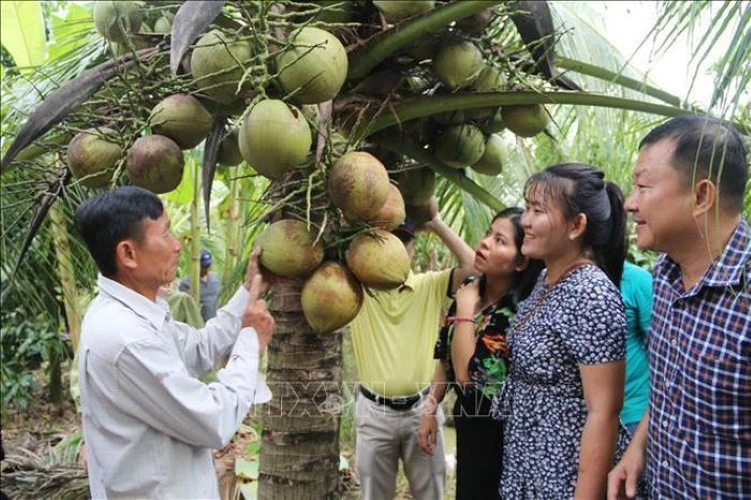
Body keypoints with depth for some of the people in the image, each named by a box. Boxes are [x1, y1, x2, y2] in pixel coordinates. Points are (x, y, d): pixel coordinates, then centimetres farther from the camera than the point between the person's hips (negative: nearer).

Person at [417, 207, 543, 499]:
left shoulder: (518, 313, -24)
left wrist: (465, 308, -24)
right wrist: (430, 409, 8)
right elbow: (446, 355, 8)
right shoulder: (470, 288, -3)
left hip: (498, 431, -7)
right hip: (468, 421, 7)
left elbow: (467, 374, -28)